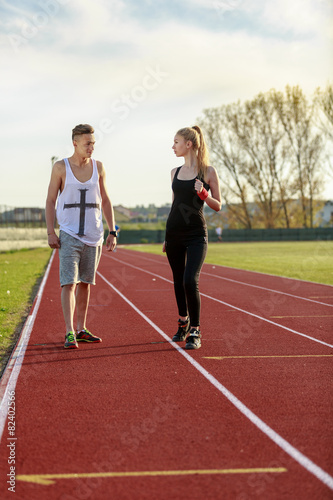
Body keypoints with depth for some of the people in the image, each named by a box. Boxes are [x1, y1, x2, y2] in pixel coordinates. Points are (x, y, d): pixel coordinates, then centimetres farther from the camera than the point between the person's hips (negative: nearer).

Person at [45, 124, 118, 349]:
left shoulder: (98, 167, 6)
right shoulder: (61, 167, -3)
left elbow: (105, 200, 12)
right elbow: (50, 200, 0)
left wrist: (113, 231, 6)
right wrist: (50, 232, -8)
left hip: (94, 236, 4)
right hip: (69, 235, -4)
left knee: (85, 283, 11)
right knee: (69, 282, -11)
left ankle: (81, 329, 19)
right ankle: (70, 333, -12)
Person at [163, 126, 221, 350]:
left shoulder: (208, 171, -4)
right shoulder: (175, 172, 10)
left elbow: (218, 205, -1)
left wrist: (203, 194, -20)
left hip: (196, 234, -5)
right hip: (174, 233, 5)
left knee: (190, 281, -16)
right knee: (178, 282, 12)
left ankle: (195, 332, -4)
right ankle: (184, 322, 33)